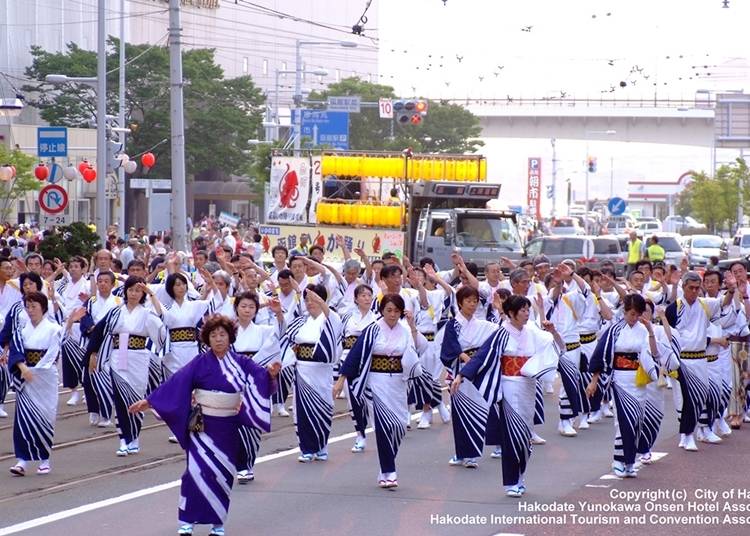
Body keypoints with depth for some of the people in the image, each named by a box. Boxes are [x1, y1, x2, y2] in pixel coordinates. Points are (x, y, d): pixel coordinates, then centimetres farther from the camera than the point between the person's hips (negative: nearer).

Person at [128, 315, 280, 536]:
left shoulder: (241, 363, 2)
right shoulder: (200, 363, -5)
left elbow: (259, 375, -11)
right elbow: (176, 383, -8)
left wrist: (271, 374, -34)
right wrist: (149, 401, -12)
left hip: (228, 427, 3)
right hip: (203, 425, -3)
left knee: (223, 474, 6)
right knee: (198, 471, -11)